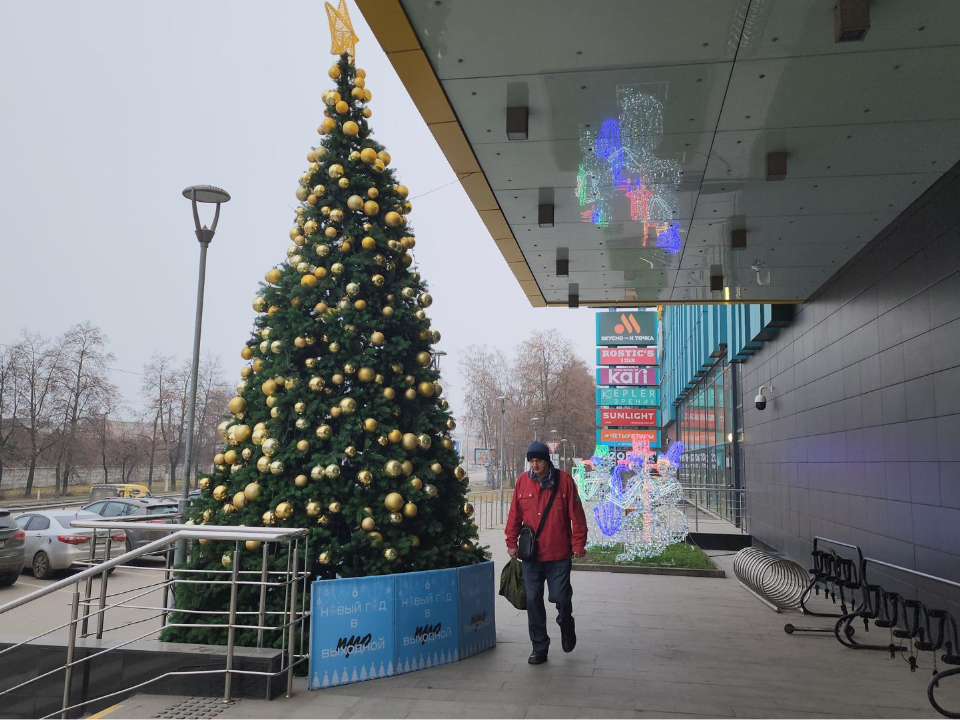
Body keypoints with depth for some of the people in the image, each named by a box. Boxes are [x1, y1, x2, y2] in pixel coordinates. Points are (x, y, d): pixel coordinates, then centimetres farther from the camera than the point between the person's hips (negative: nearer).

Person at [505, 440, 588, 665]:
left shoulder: (564, 480, -5)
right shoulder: (522, 482, 1)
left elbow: (576, 514, -4)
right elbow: (514, 515, 6)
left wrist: (578, 543, -6)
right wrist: (511, 542, 5)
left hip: (559, 554, -2)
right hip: (531, 554, 2)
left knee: (560, 596, 1)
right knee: (533, 600, 5)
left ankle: (566, 624, 36)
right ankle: (539, 648, 19)